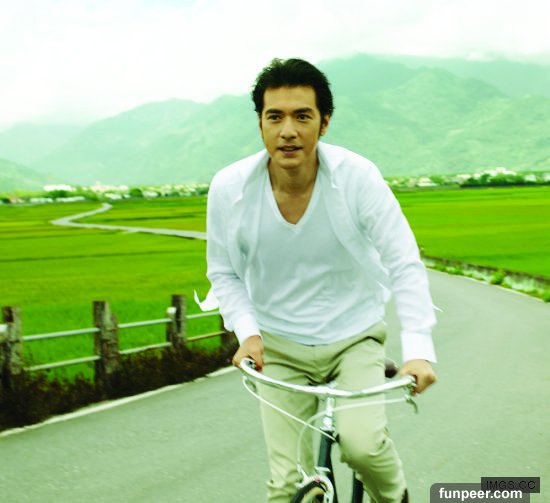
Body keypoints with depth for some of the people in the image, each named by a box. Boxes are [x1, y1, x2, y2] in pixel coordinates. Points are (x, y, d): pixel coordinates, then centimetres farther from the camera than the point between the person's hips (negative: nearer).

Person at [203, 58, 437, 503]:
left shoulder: (358, 177, -19)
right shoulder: (230, 188, -15)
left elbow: (405, 265, -16)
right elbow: (224, 273, 0)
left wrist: (418, 348, -27)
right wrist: (248, 332, -16)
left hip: (354, 336, -1)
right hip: (280, 349, 1)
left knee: (363, 444, -23)